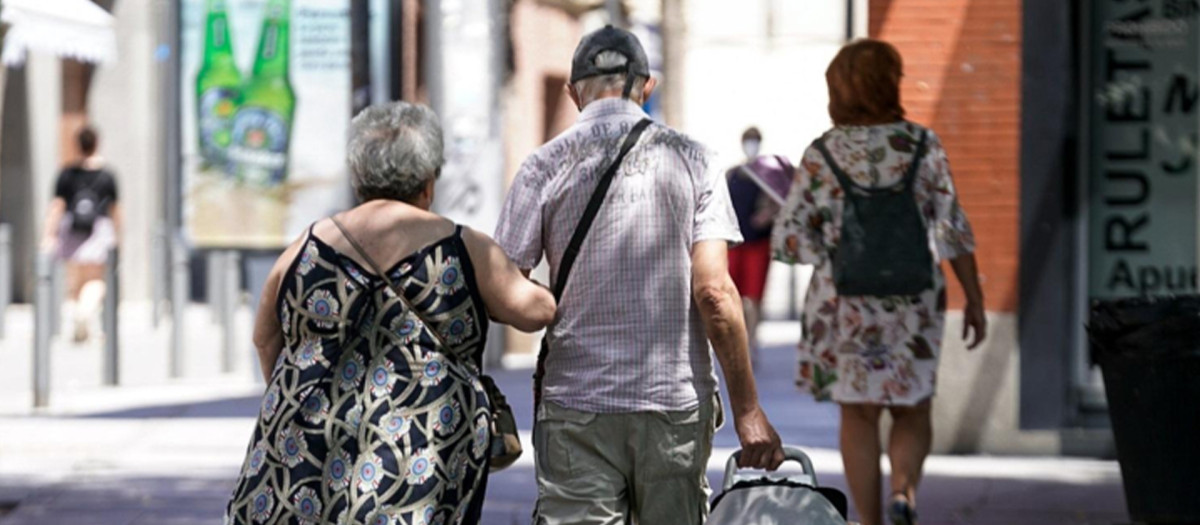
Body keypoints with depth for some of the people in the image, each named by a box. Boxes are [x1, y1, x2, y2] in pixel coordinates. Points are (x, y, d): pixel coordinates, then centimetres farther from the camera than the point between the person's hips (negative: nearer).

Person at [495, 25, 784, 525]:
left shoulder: (545, 166, 0)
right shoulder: (690, 159, 2)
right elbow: (713, 291, -5)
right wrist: (747, 409, -2)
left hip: (577, 409, -1)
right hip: (678, 402, 1)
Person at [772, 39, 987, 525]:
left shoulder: (822, 156, -6)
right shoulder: (922, 146, -5)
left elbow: (790, 239, -8)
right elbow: (953, 230, -6)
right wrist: (974, 300, 1)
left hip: (845, 304, 0)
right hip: (914, 306, 0)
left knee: (858, 416, 11)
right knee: (912, 413, 13)